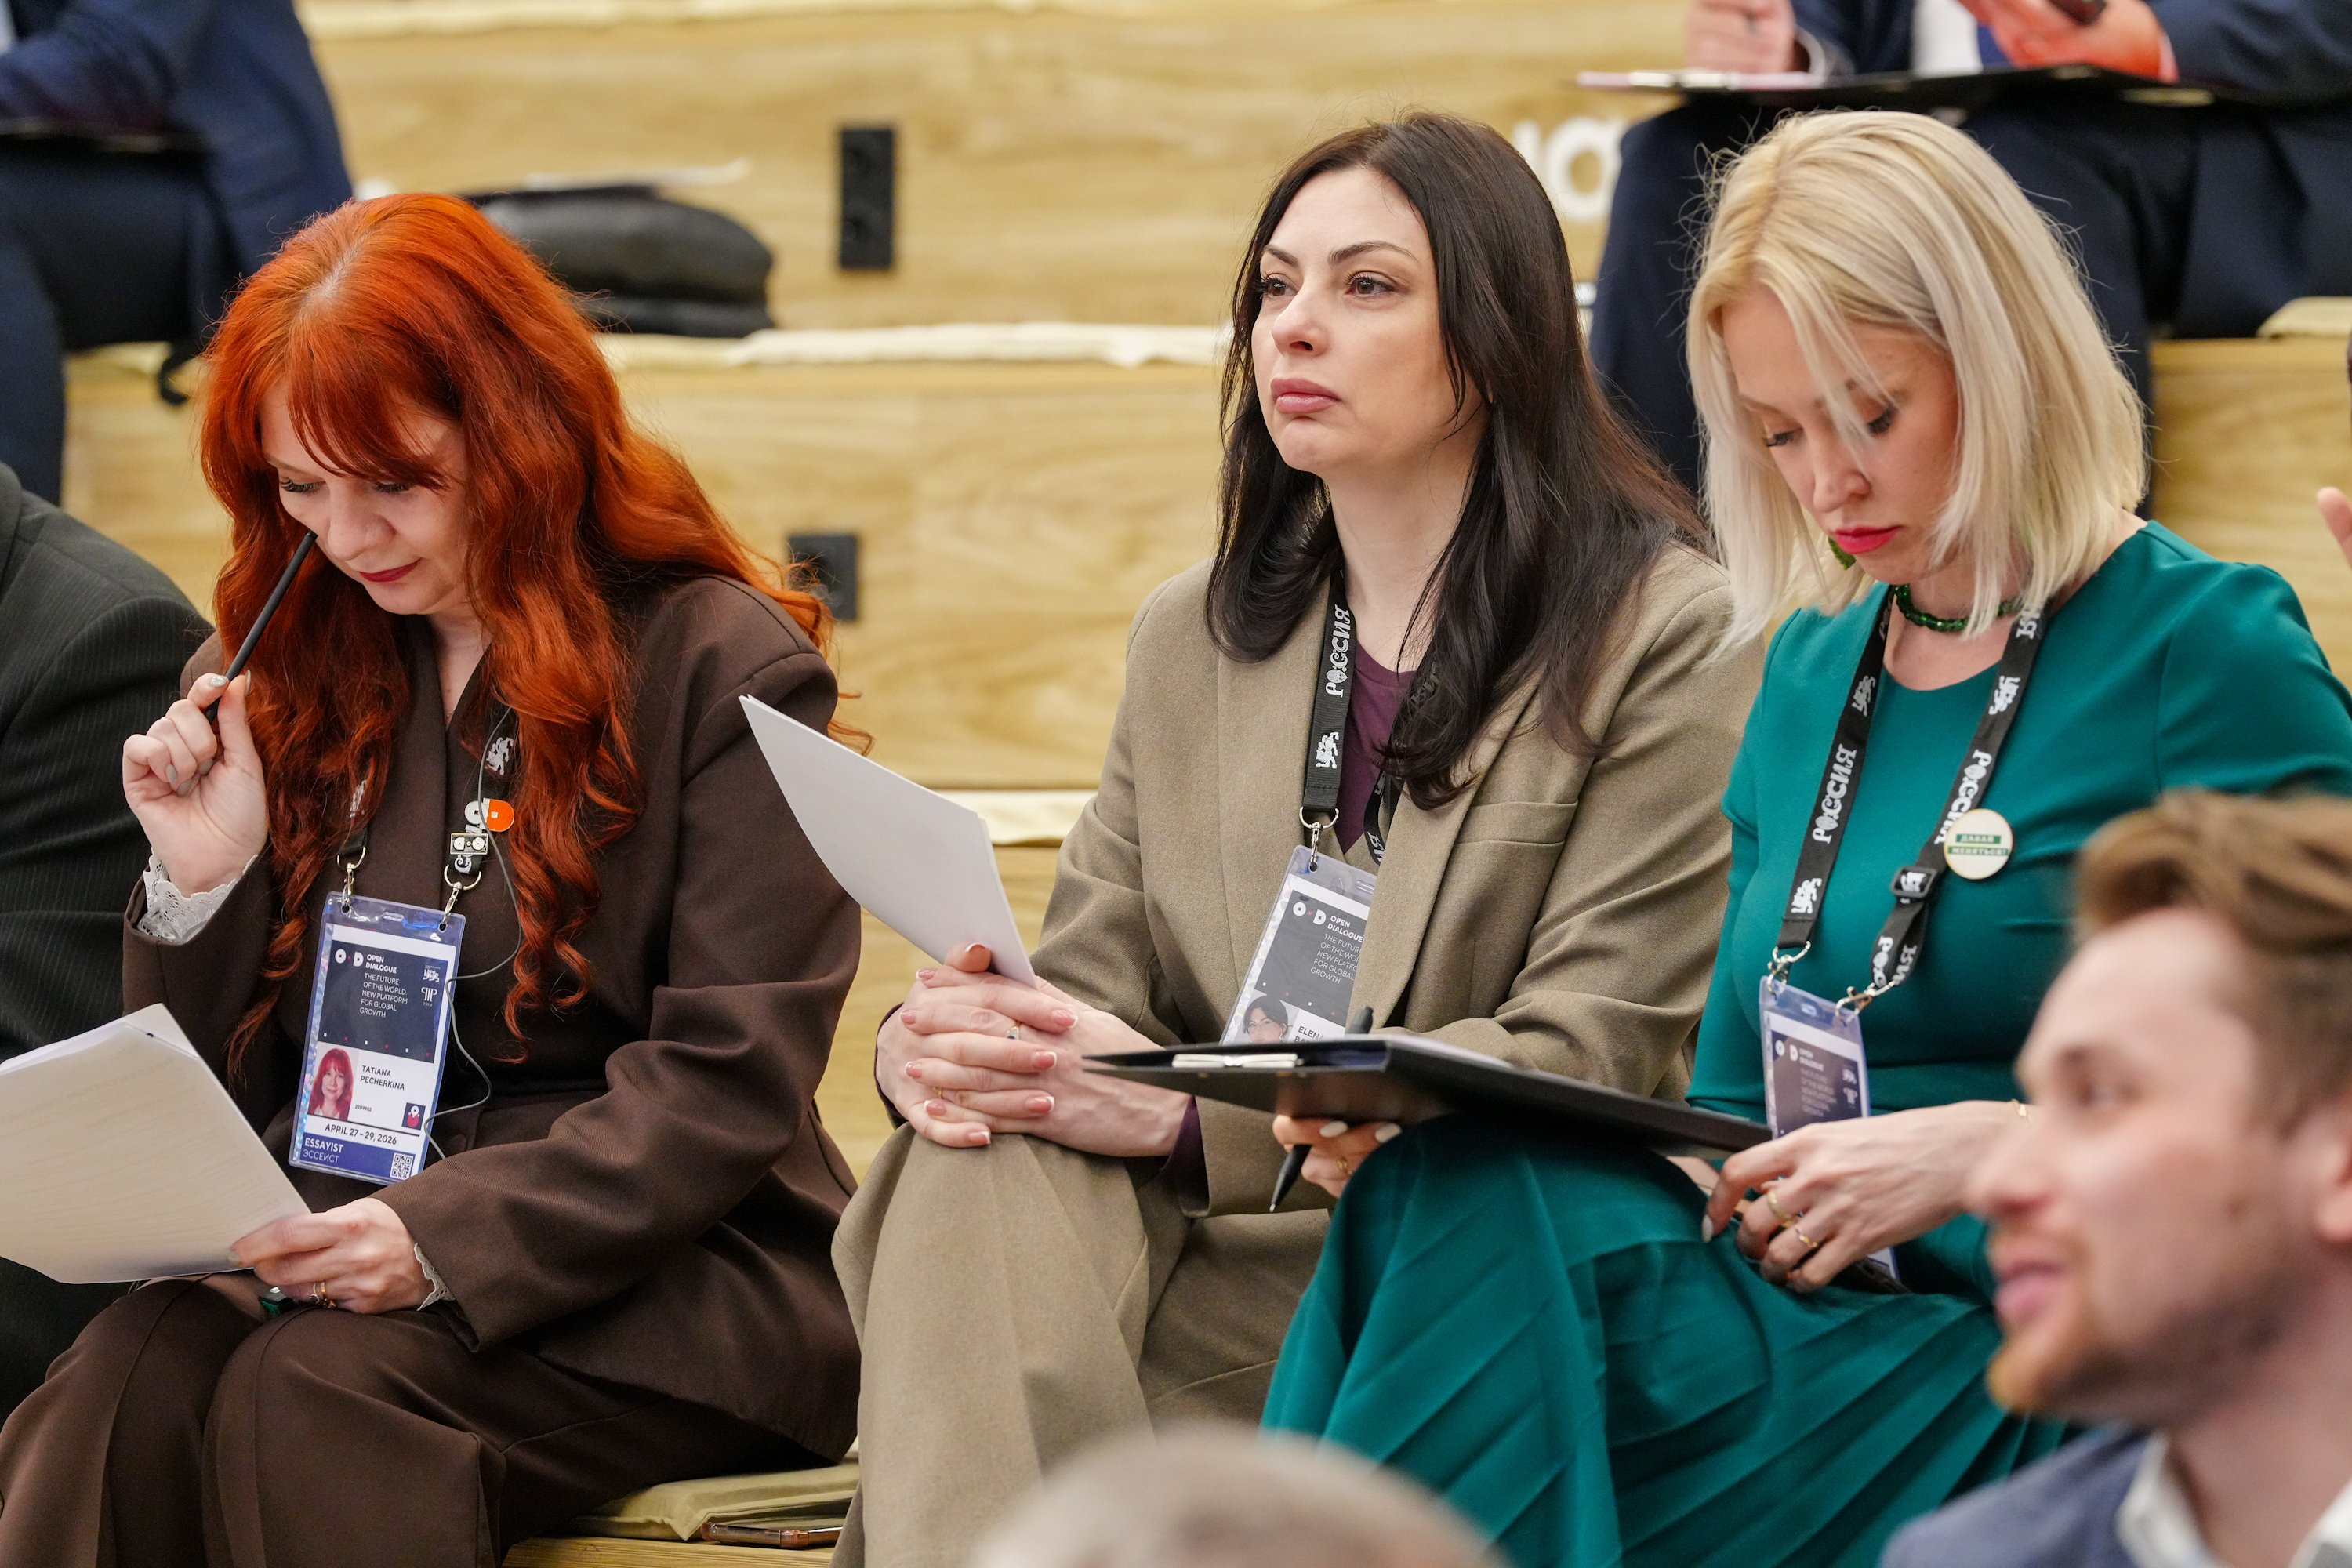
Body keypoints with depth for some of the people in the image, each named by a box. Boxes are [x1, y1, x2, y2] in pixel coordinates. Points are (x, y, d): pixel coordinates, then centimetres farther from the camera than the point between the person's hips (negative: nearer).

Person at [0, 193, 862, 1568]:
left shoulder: (728, 670, -1)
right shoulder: (292, 671, 15)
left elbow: (728, 1091, -9)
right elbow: (225, 1096, 19)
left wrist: (443, 1238, -22)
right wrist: (203, 888, -1)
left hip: (663, 1277, -4)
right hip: (324, 1255, 4)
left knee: (318, 1393, -34)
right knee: (130, 1377, -30)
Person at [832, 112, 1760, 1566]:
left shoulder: (1671, 639, -2)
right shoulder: (1191, 640, 19)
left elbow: (1597, 1058, -11)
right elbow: (1092, 981, 14)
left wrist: (1185, 1113, -21)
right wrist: (950, 1037, -14)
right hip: (1214, 1230, 5)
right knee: (981, 1163, -29)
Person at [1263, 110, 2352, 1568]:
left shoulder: (2208, 651, -2)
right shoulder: (1812, 675, 19)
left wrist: (1987, 1148, -16)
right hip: (1791, 1327, 6)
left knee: (1484, 1227, -29)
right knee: (1452, 1196, -27)